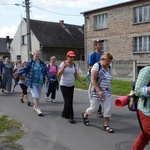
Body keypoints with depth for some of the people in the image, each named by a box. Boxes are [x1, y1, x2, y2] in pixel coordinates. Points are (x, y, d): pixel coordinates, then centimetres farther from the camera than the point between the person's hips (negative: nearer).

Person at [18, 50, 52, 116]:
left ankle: (35, 107, 35)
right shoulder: (30, 63, -3)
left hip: (40, 82, 4)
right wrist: (18, 73, -22)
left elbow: (46, 71, 0)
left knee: (38, 96, 13)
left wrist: (50, 78, -13)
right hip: (32, 82, -4)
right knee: (36, 96, -9)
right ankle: (38, 110, -4)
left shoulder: (42, 63, 6)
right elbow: (25, 69, -7)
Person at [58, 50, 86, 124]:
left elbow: (76, 74, 9)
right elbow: (59, 74, -17)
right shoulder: (63, 63, -9)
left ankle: (64, 114, 30)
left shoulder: (74, 65, 5)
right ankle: (70, 117, 1)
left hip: (71, 85, 5)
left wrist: (81, 82, 0)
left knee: (69, 101, 10)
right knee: (68, 101, -7)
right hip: (64, 85, -5)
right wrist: (64, 67, -29)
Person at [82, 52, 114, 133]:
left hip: (107, 93, 6)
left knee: (108, 109, -1)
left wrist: (107, 89, 15)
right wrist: (99, 91, -26)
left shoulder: (109, 68, 9)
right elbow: (93, 80, -20)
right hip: (96, 92, -6)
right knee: (94, 108, 7)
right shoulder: (97, 66, -13)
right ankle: (85, 115, 36)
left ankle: (106, 125, 12)